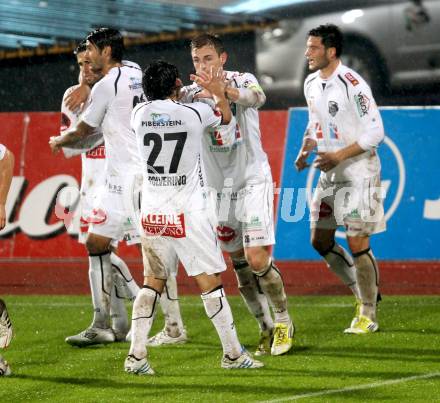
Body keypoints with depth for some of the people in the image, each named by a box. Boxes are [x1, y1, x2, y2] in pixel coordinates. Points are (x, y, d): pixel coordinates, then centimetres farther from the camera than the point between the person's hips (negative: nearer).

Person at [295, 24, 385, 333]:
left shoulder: (353, 85, -19)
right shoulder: (312, 84, 7)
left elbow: (375, 133, -18)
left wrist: (339, 156, -22)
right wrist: (306, 150, 3)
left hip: (358, 172, -9)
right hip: (330, 172, 9)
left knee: (357, 243, -8)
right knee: (320, 240, 8)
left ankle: (368, 316, 3)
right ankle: (364, 294, 25)